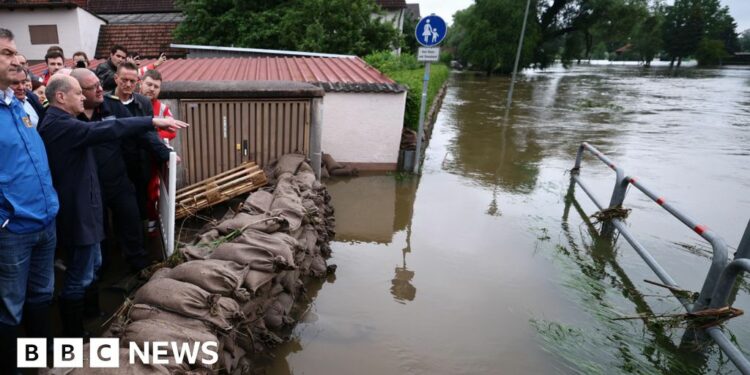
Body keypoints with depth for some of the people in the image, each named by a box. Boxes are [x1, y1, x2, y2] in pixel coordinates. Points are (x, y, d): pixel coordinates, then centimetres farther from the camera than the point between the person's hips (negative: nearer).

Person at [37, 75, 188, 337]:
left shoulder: (59, 123, 15)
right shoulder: (60, 125, -21)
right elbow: (106, 130, -31)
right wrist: (153, 121, -34)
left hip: (79, 207, 11)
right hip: (77, 211, -11)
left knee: (91, 264, 23)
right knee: (79, 276, 0)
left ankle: (88, 313, 39)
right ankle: (72, 335, 14)